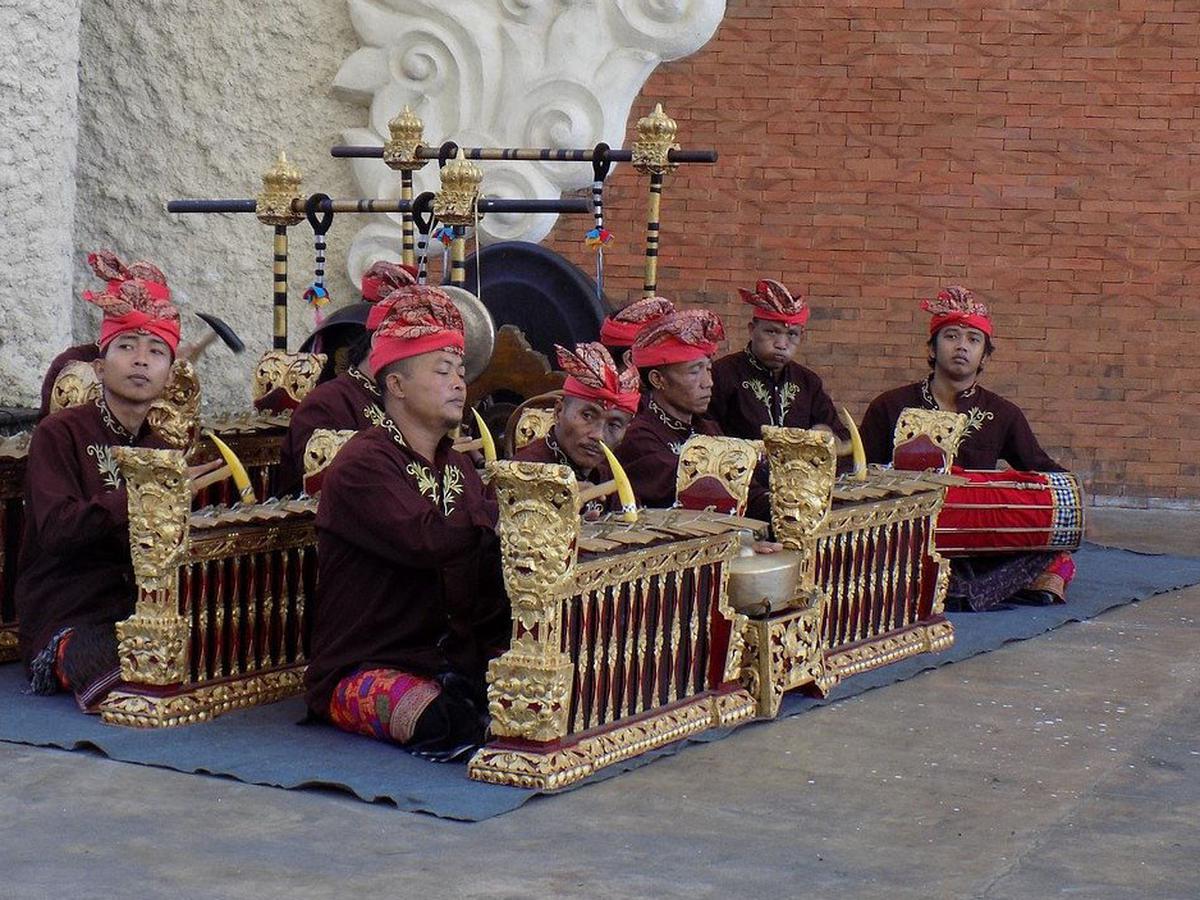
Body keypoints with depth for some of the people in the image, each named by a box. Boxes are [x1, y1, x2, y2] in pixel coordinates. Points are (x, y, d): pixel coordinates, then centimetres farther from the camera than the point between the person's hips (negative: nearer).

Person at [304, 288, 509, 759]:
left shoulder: (457, 466, 19)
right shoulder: (361, 466, -10)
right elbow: (426, 540, -27)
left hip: (455, 661, 9)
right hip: (363, 669, -9)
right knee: (452, 720, -39)